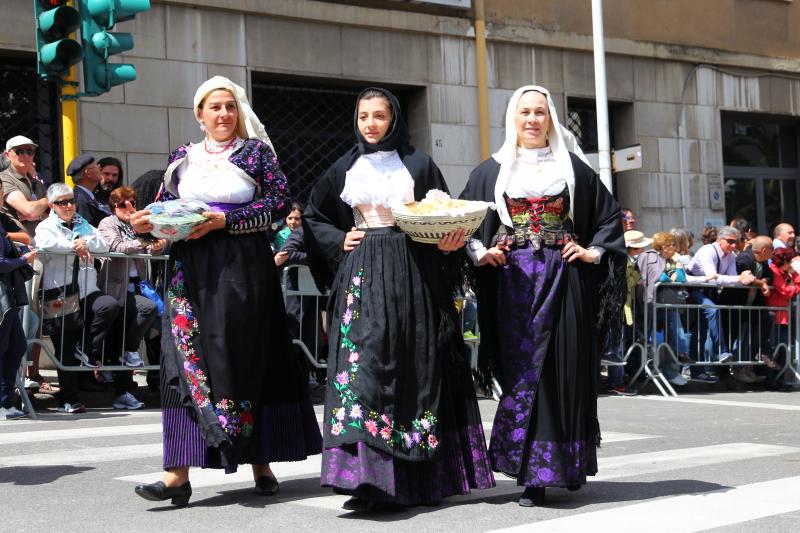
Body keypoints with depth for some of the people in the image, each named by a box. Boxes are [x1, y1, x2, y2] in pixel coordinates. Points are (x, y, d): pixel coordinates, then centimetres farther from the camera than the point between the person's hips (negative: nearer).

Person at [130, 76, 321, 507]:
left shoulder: (256, 151, 6)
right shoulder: (182, 158, 16)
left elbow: (277, 203, -4)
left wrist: (224, 221, -13)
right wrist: (146, 223, -7)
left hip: (241, 272, -3)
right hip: (190, 271, 3)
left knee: (243, 360, -3)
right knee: (185, 359, -5)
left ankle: (260, 462, 9)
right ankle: (179, 472, -8)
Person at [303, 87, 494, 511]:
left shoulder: (417, 164, 7)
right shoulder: (345, 169, 12)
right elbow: (314, 217, 19)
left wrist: (447, 242, -14)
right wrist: (338, 240, 2)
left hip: (413, 275, -1)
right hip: (363, 277, 1)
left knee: (417, 367, 0)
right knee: (364, 363, -11)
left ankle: (421, 475, 10)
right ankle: (367, 476, -14)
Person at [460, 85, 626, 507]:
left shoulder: (572, 167, 9)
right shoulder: (492, 171, 9)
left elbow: (609, 215, 13)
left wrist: (595, 252, 0)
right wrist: (479, 252, -5)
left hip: (563, 280, 0)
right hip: (513, 281, 0)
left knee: (564, 369, 0)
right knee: (522, 371, -4)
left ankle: (565, 465, 13)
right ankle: (533, 475, -2)